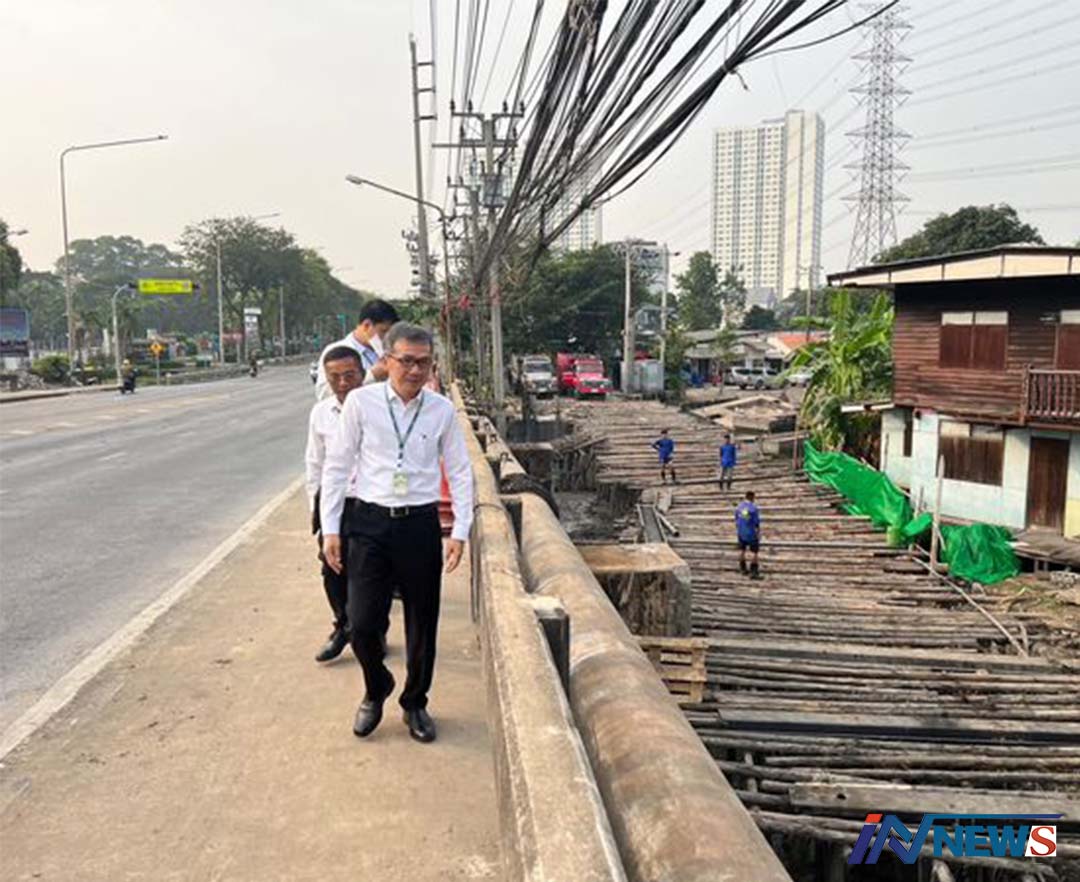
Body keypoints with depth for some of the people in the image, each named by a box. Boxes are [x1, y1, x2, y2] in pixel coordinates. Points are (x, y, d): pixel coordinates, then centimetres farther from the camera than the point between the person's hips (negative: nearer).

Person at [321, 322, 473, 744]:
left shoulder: (442, 410, 0)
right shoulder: (361, 402, -4)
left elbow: (460, 472, 6)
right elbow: (336, 466, 1)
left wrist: (460, 531, 0)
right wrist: (330, 528, -1)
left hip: (421, 524, 1)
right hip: (369, 523, -1)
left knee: (422, 624, 11)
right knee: (362, 624, -1)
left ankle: (415, 703, 35)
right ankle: (376, 691, 31)